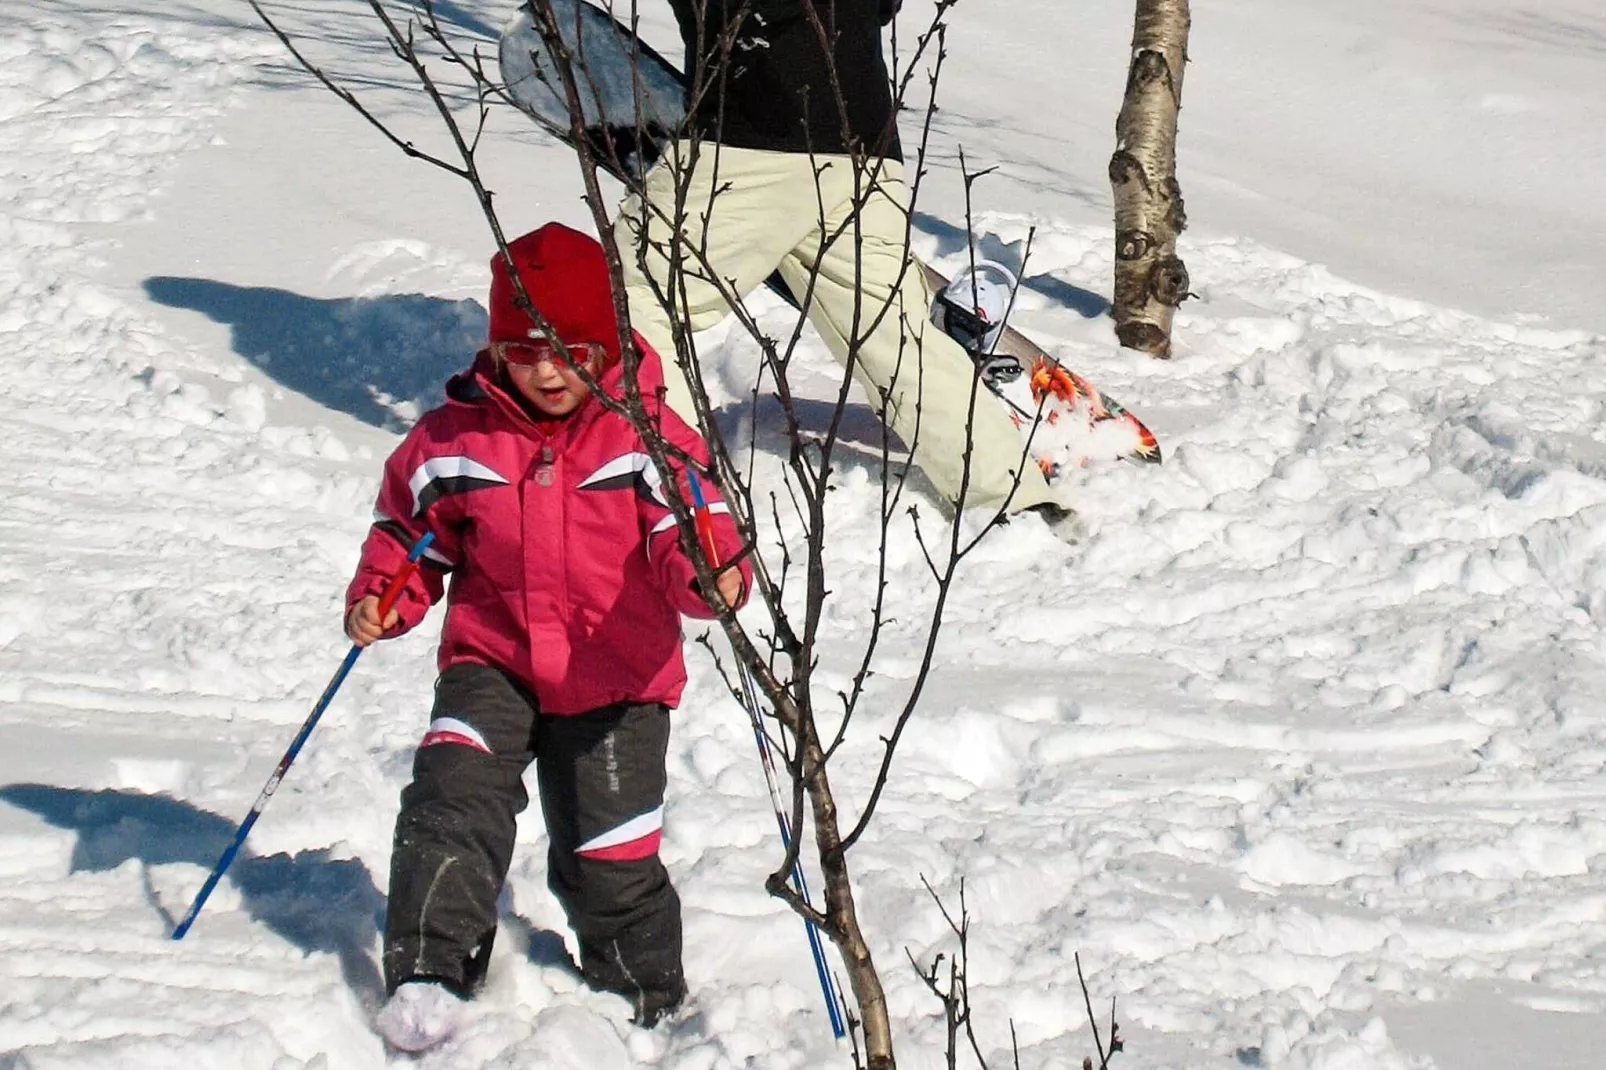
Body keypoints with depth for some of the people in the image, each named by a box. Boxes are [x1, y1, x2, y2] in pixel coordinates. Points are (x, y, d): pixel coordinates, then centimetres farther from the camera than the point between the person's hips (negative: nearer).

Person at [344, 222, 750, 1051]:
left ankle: (643, 997, 28)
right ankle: (426, 973, -10)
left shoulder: (647, 438, -9)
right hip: (492, 661, 1)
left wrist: (712, 577, -37)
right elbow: (410, 533, 9)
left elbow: (690, 536, -14)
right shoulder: (453, 440, -3)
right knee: (453, 801, -20)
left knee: (608, 857, 3)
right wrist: (378, 599, -9)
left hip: (615, 679, -1)